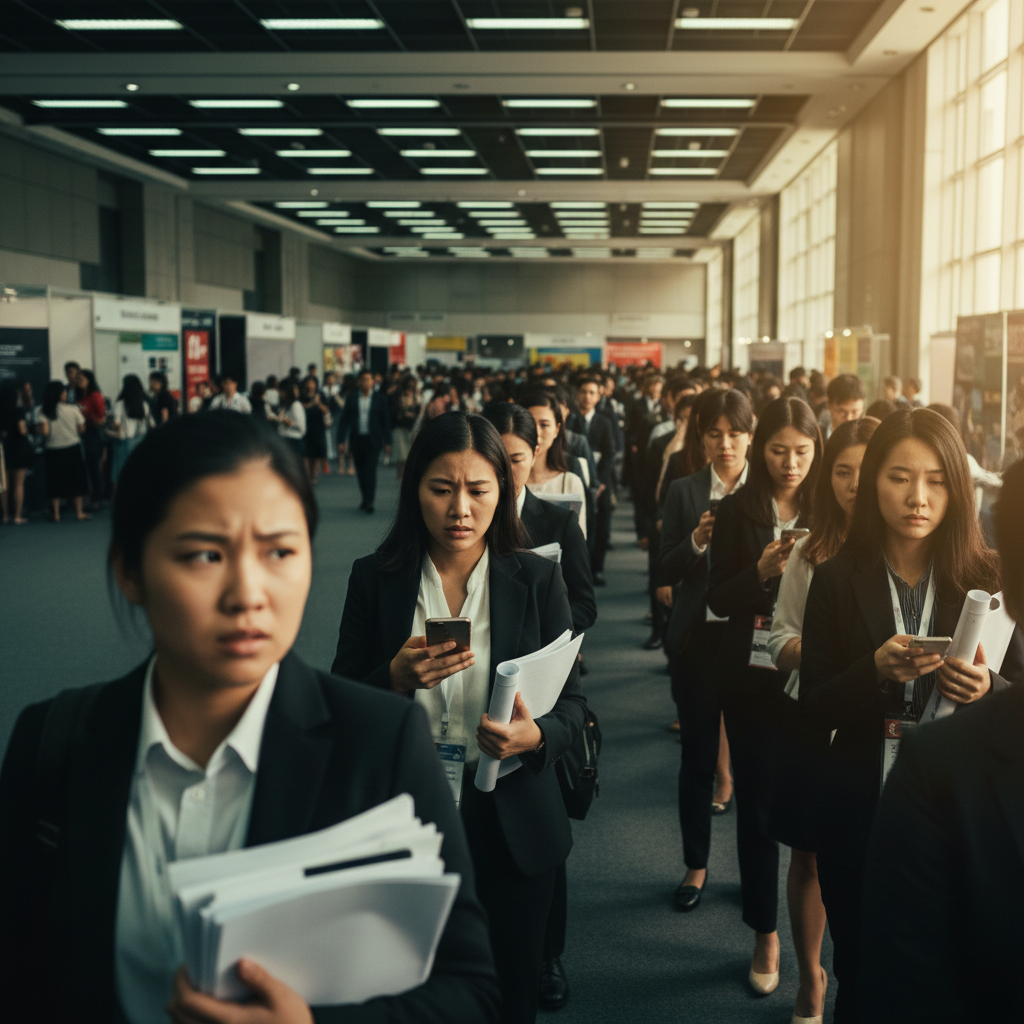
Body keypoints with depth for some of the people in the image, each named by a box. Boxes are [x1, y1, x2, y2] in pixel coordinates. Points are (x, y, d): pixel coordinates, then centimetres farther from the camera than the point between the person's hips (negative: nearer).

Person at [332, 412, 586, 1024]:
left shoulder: (538, 579, -2)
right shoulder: (375, 579, -3)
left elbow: (572, 702, 0)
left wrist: (536, 736, -22)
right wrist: (397, 677, -20)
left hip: (511, 825, 0)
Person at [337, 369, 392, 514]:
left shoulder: (380, 399, 3)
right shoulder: (351, 399, 5)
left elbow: (385, 421, 5)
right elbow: (344, 421, 5)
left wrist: (387, 442, 1)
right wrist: (341, 441, -3)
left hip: (373, 441, -2)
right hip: (357, 440, 2)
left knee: (370, 470, -11)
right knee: (361, 472, 8)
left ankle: (369, 502, -13)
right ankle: (365, 498, 22)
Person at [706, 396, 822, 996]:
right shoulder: (737, 512, -1)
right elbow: (719, 599, -2)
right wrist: (762, 572, -20)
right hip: (753, 680, 0)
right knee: (757, 806, 7)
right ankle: (765, 935, 21)